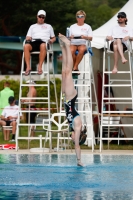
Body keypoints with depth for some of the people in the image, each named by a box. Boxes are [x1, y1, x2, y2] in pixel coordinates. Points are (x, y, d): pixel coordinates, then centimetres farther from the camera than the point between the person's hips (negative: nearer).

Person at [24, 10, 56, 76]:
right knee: (26, 46, -37)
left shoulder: (49, 26, 32)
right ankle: (28, 67, -41)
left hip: (44, 42, -1)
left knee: (43, 46, -43)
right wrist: (28, 39, -2)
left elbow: (54, 38, 31)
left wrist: (52, 40, 7)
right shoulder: (32, 26, 33)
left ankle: (40, 66, -44)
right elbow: (28, 37, 23)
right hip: (33, 42, 1)